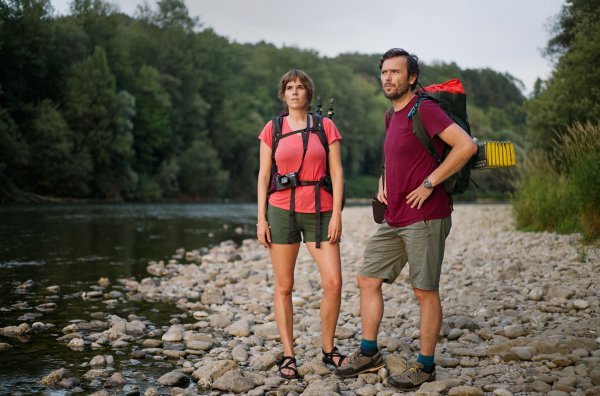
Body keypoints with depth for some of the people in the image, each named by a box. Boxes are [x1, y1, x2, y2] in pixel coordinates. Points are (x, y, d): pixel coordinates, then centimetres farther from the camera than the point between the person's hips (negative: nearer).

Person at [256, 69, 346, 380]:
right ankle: (288, 355, 11)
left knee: (333, 283, -7)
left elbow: (336, 172, 2)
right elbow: (263, 175, 6)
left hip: (319, 211, 0)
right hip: (282, 211, 0)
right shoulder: (272, 129, 6)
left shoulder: (326, 126, 5)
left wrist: (336, 214, -6)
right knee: (283, 286, 2)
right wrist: (261, 218, -1)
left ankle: (328, 349, 11)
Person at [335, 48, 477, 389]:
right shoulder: (394, 117, 16)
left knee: (426, 292, 0)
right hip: (394, 220, 10)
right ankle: (369, 354, 22)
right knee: (368, 280, 11)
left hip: (424, 218, -9)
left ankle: (425, 366, 11)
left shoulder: (424, 110, -12)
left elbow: (466, 145, -24)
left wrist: (428, 184, -19)